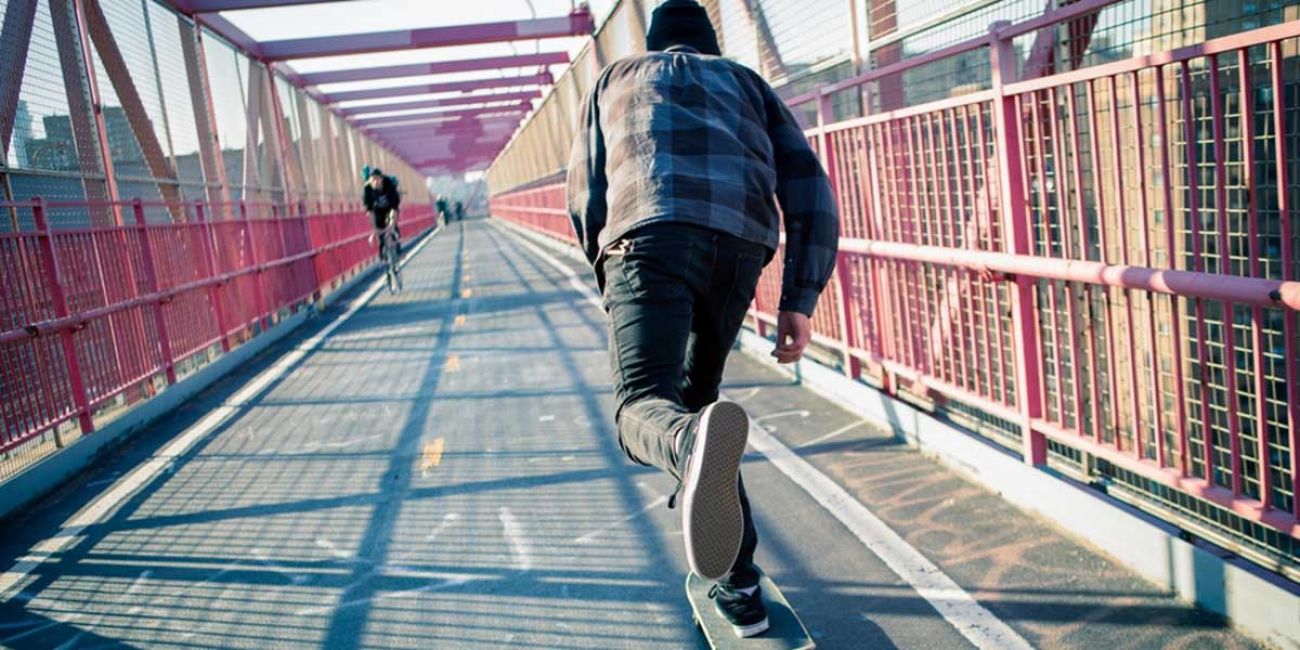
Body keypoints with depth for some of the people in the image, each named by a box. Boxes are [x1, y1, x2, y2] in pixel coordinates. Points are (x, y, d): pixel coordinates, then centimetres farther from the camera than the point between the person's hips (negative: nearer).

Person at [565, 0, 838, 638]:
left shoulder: (616, 77, 32)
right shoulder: (747, 82, 33)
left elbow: (584, 198, 25)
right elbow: (810, 191, 17)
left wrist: (612, 282, 39)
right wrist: (798, 301, 12)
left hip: (652, 234, -3)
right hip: (742, 246, 3)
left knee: (644, 408, -11)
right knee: (696, 393, 21)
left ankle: (696, 445, -49)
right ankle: (735, 581, 22)